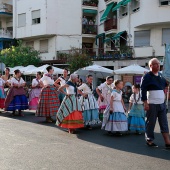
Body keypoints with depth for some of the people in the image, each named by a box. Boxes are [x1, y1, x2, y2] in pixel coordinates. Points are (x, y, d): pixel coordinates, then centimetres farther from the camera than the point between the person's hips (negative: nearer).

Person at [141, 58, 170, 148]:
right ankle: (149, 140, 17)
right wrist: (145, 102, -16)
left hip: (162, 104, 6)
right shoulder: (147, 76, -6)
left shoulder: (161, 76, 14)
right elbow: (143, 90, -11)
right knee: (151, 123, 3)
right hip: (152, 104, -6)